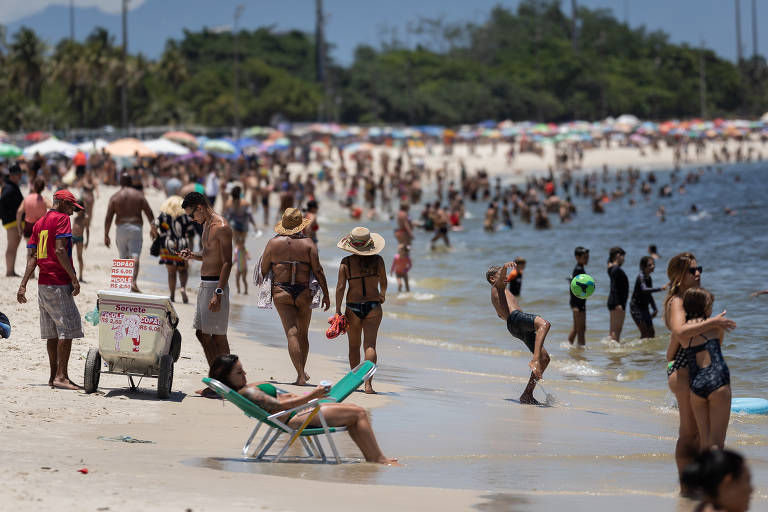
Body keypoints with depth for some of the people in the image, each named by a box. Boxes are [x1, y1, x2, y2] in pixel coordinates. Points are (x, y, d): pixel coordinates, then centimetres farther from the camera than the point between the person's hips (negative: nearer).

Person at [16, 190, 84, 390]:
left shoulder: (39, 223, 17)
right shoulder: (61, 219, -7)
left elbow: (32, 256, 10)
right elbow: (60, 251, -18)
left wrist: (23, 285, 3)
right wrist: (74, 277, -19)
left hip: (43, 283, 9)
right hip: (59, 283, -9)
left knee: (53, 333, 12)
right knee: (68, 329, -9)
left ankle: (54, 375, 15)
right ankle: (61, 376, -14)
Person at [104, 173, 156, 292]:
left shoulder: (115, 197, 4)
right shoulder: (139, 195, 5)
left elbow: (108, 217, 1)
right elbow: (149, 213, 2)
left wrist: (106, 235, 4)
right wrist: (153, 228, 9)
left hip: (121, 228, 1)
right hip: (136, 228, -1)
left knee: (123, 257, 12)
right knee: (135, 256, -9)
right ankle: (133, 282, -27)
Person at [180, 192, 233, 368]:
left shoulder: (221, 228, -16)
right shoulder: (206, 225, 15)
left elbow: (227, 263, -20)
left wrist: (218, 293, -25)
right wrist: (191, 255, 7)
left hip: (216, 284, -10)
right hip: (204, 284, 10)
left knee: (218, 335, -7)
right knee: (201, 332, 12)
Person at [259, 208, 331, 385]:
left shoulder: (273, 243, 1)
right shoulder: (308, 244, -1)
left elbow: (263, 270, 3)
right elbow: (318, 271, -6)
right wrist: (326, 295, -2)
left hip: (281, 293, -1)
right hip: (304, 294, 1)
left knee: (292, 333, -7)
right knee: (303, 333, 17)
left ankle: (301, 375, -17)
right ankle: (302, 372, 25)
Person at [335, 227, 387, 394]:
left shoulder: (346, 263, -4)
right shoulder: (378, 260, -1)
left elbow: (340, 288, -7)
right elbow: (383, 283, 10)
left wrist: (338, 311, -4)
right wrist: (382, 295, 32)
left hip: (353, 307, 0)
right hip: (373, 306, 0)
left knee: (354, 346, 16)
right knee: (370, 345, -7)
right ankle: (368, 383, -21)